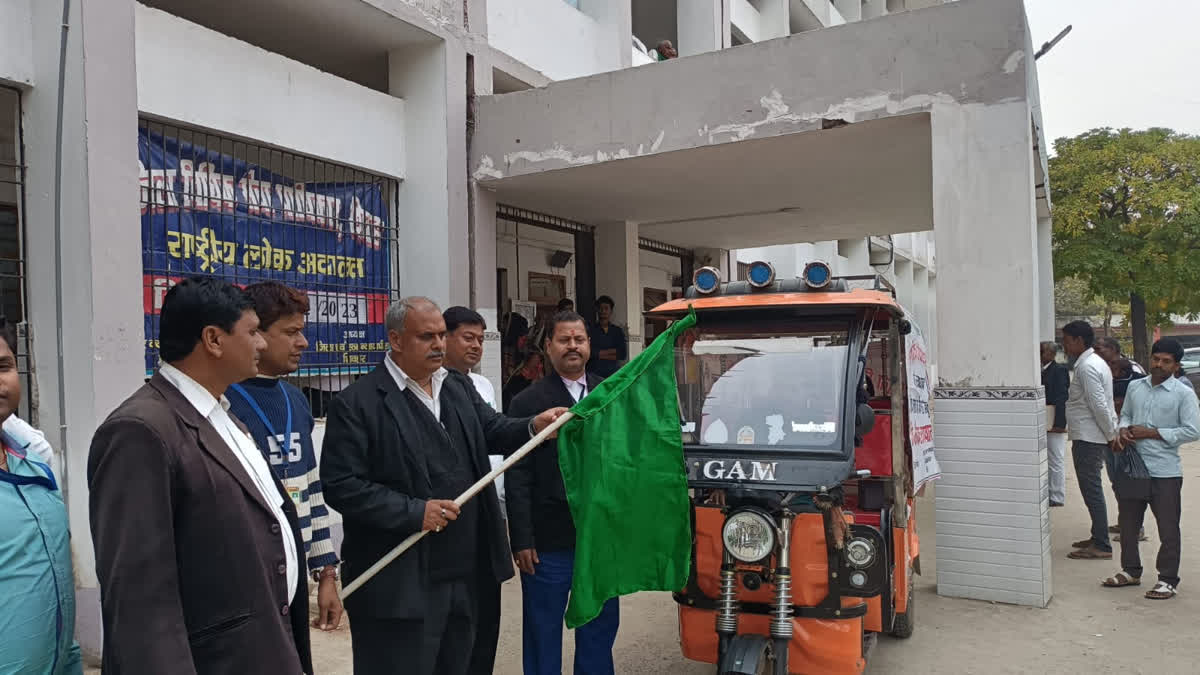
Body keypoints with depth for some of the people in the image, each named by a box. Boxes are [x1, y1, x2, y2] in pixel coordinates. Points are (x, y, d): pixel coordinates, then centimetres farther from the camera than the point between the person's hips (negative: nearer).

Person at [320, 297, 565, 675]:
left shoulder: (460, 387, 11)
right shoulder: (357, 403, -12)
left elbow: (493, 431, 10)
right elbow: (340, 486, -16)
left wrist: (534, 426, -10)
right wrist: (414, 512, -20)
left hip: (465, 573, 7)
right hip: (399, 583, -7)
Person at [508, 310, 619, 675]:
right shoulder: (528, 402, -5)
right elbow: (518, 478, -8)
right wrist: (522, 541, -11)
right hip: (549, 542, -4)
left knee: (601, 629, 17)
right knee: (542, 632, 10)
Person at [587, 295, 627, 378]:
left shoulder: (618, 331, 10)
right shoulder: (590, 331, 2)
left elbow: (623, 355, 2)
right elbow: (589, 352, -10)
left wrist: (601, 354, -4)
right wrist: (612, 351, -1)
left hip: (614, 374, 2)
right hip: (594, 374, -2)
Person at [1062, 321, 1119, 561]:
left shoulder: (1087, 367, -18)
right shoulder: (1095, 362, 14)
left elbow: (1100, 406, -22)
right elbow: (1103, 404, 16)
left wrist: (1112, 435, -14)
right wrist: (1113, 432, 16)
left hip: (1087, 438, -10)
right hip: (1090, 436, 10)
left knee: (1091, 490, -4)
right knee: (1092, 489, 17)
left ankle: (1101, 546, 2)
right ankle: (1098, 537, 27)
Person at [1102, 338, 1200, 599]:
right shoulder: (1135, 387, 7)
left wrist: (1152, 433, -16)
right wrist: (1123, 431, -5)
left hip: (1165, 472, -5)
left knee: (1168, 528, 4)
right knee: (1128, 523, 15)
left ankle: (1168, 580, 17)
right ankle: (1131, 571, 30)